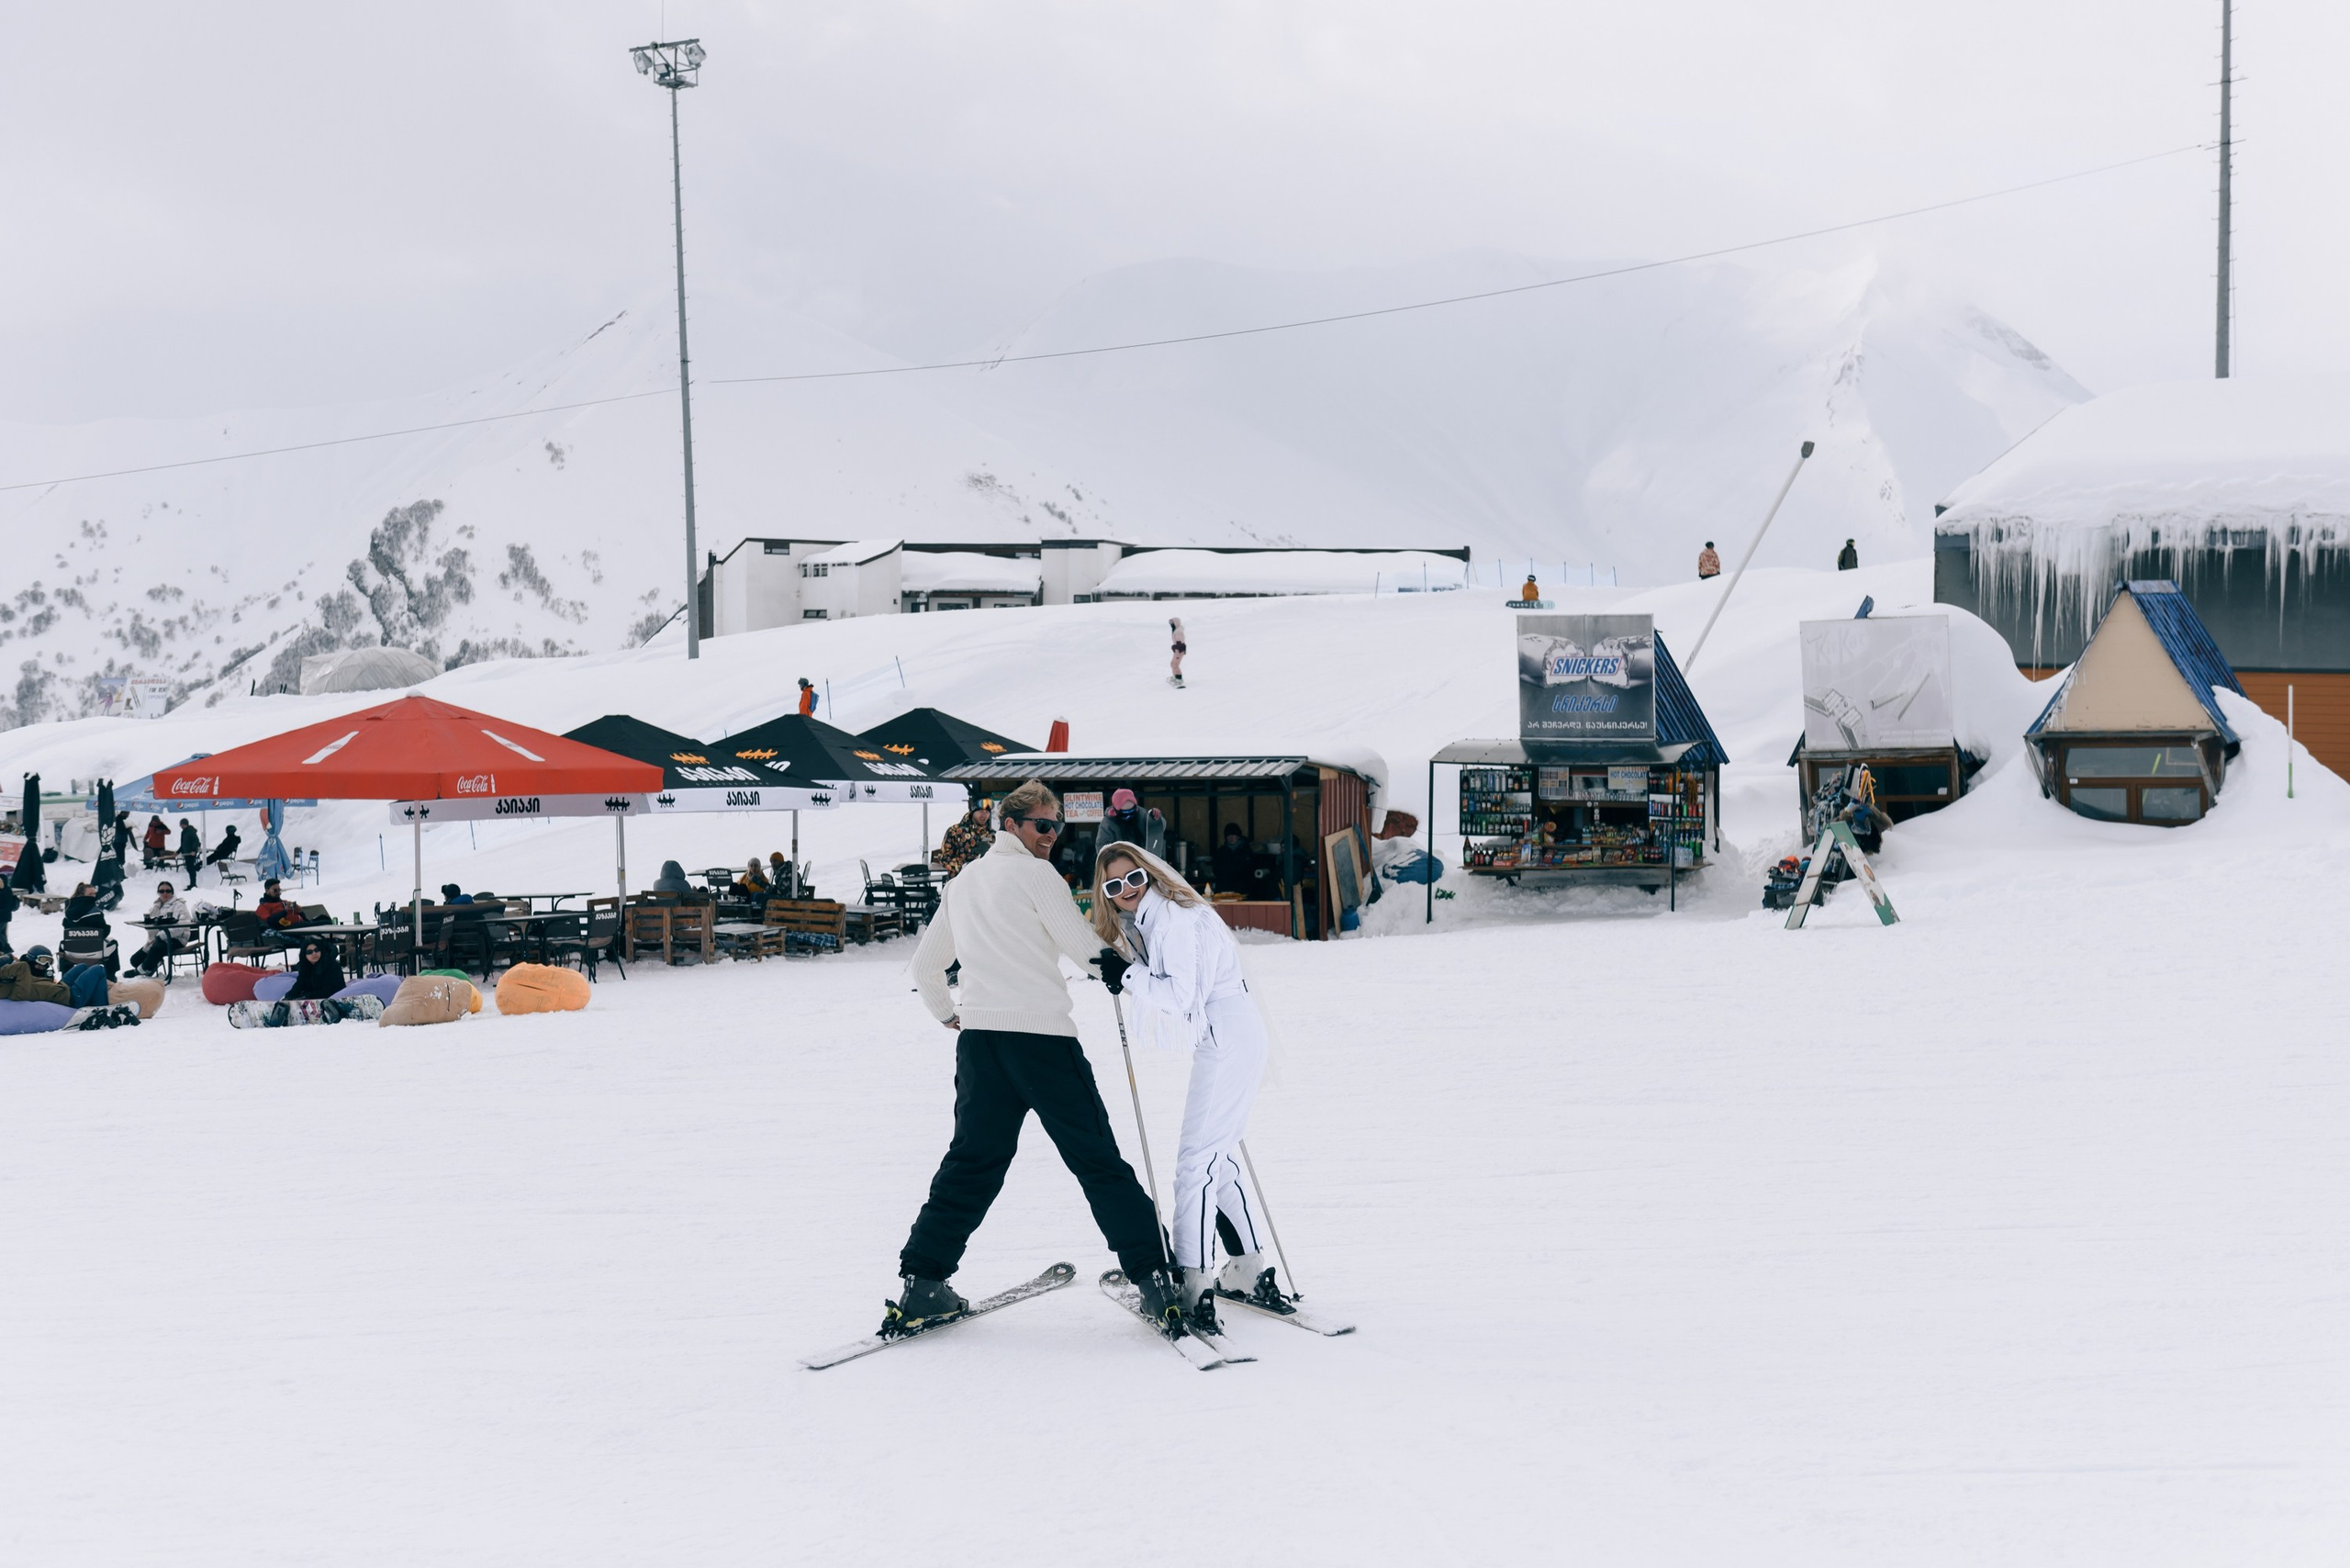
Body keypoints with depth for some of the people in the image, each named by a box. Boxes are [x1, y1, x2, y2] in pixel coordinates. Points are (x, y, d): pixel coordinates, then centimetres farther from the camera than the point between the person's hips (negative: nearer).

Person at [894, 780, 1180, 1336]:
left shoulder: (961, 884, 20)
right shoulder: (1033, 873, -1)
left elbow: (925, 966, 28)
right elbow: (1085, 948, -5)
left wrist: (947, 1014, 45)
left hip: (979, 1037, 6)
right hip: (1041, 1034, -6)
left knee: (971, 1163, 14)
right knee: (1097, 1160, -2)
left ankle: (922, 1286, 7)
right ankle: (1153, 1280, -5)